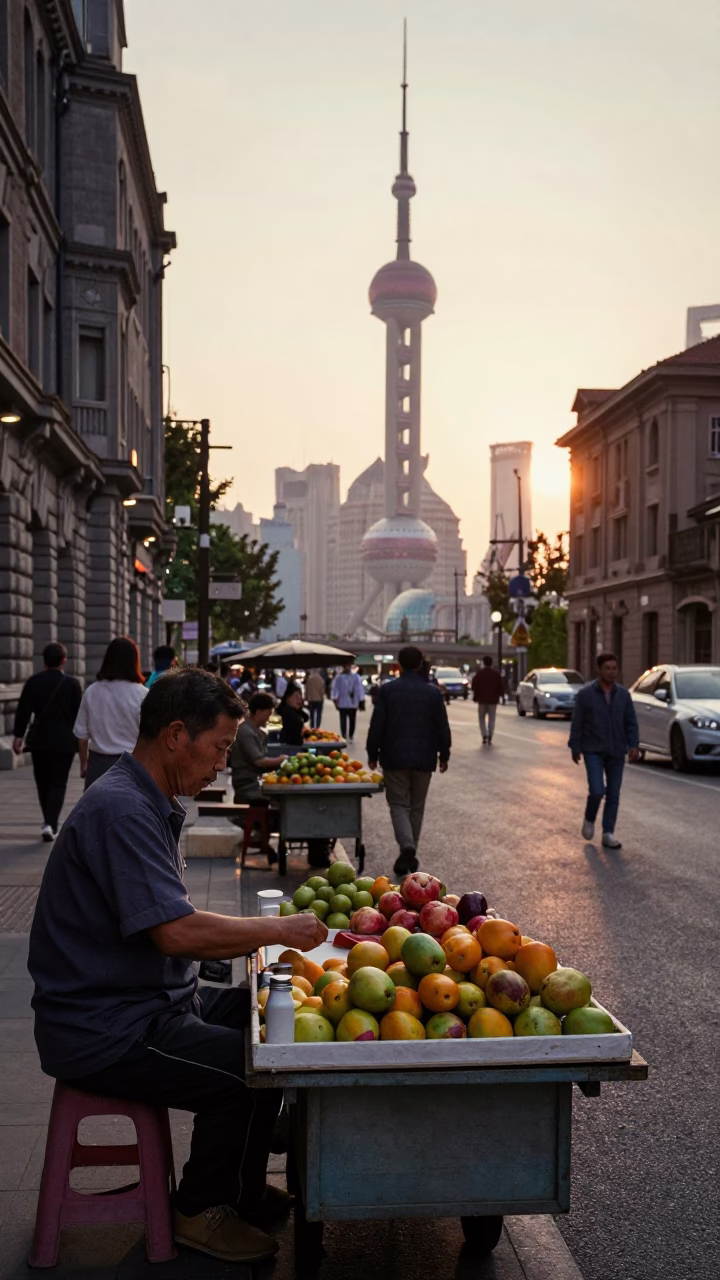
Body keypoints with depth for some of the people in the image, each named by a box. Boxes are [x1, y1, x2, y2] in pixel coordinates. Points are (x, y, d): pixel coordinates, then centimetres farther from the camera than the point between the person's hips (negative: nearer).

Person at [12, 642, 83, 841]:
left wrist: (18, 735, 1)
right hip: (64, 741, -2)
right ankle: (50, 823, -15)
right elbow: (79, 714, -3)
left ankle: (50, 822, 22)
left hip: (39, 740, 2)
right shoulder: (72, 683, -6)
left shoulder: (33, 682, -1)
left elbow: (23, 711, -4)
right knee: (58, 783, 1)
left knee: (43, 782, 15)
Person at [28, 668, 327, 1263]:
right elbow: (175, 932, -30)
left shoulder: (149, 805, 11)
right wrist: (278, 931, -18)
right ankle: (202, 1211, 5)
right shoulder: (120, 809, -23)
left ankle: (240, 1190, 23)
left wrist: (264, 934, 2)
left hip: (151, 1002, 11)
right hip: (106, 1031, -11)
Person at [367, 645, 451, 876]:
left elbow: (377, 725, -5)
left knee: (399, 804, 2)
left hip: (395, 758, -2)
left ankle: (407, 847, -21)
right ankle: (410, 854, 19)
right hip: (424, 759, 2)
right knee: (417, 807, 13)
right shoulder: (433, 692, 0)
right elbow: (442, 727, 3)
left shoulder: (388, 690, -5)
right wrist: (444, 755, 14)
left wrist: (373, 754, 6)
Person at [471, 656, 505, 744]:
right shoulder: (497, 674, 2)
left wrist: (475, 697, 5)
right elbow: (500, 687, 5)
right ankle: (490, 736, -7)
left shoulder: (479, 674, -5)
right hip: (493, 699, 1)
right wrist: (499, 696, 17)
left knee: (482, 718, 10)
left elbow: (474, 687, -5)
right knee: (491, 719, 6)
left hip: (482, 699, -1)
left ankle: (484, 735, -5)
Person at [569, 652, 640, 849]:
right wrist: (575, 747, -4)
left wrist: (633, 745, -5)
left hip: (616, 752, 4)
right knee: (597, 791, -13)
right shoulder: (585, 693, -5)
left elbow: (631, 722, 6)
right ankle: (589, 820, 15)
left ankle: (608, 834, 14)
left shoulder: (623, 694, 4)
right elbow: (577, 723, -3)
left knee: (613, 794, 5)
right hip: (593, 751, -3)